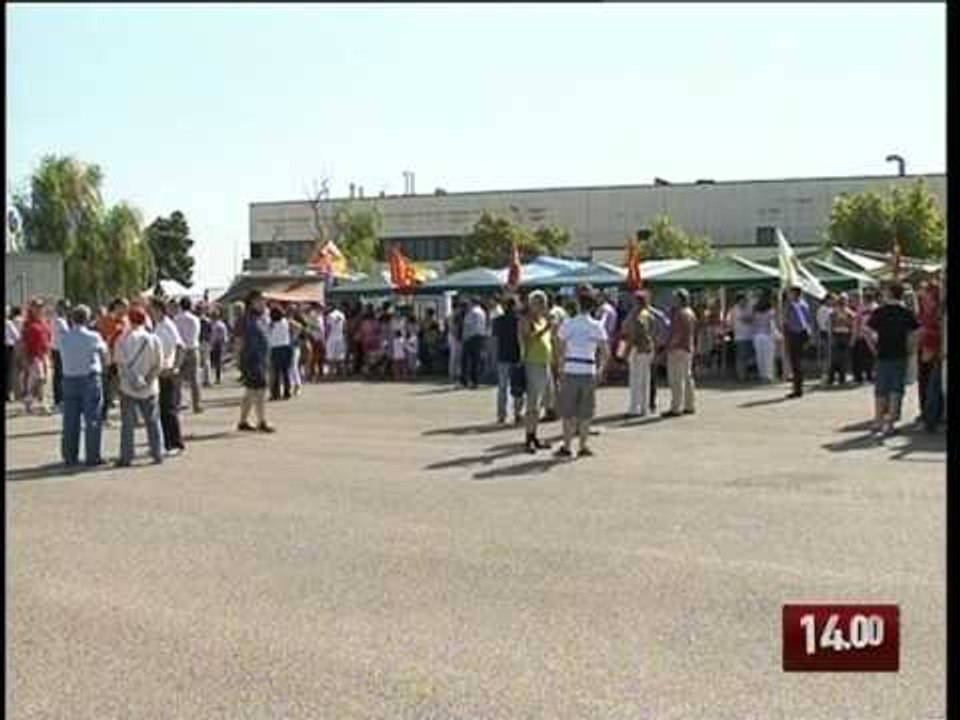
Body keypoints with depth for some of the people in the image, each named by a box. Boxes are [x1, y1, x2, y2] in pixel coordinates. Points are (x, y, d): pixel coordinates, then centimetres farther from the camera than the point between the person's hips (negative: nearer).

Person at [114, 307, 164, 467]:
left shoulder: (123, 340, -6)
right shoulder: (154, 340, -5)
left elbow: (120, 364, -3)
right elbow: (157, 365, -5)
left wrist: (129, 379, 8)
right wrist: (148, 380, -1)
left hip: (128, 388, -1)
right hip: (149, 388, 1)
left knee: (127, 424, 4)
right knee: (153, 422, 11)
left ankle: (126, 457, 5)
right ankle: (158, 454, 13)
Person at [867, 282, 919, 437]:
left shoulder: (879, 312, -5)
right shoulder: (907, 313, 0)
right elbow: (915, 333, -6)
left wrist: (873, 348, -2)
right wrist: (909, 349, 3)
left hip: (883, 356, -1)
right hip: (900, 356, 1)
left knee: (880, 390, 10)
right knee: (896, 390, 6)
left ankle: (878, 422, 16)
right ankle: (890, 423, 3)